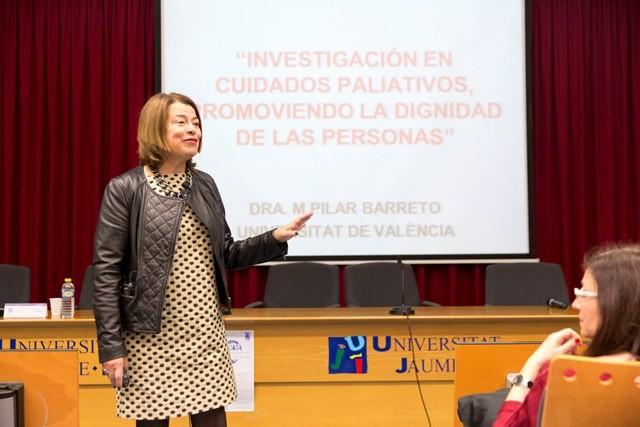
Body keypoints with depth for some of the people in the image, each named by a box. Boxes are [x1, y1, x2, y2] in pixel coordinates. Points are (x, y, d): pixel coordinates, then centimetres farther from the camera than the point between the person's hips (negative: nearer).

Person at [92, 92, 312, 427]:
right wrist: (111, 346, -13)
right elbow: (106, 271, -9)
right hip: (151, 337, -4)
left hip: (205, 333, 5)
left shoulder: (205, 186, 8)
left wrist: (275, 238, -3)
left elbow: (225, 256, 13)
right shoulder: (125, 189, -7)